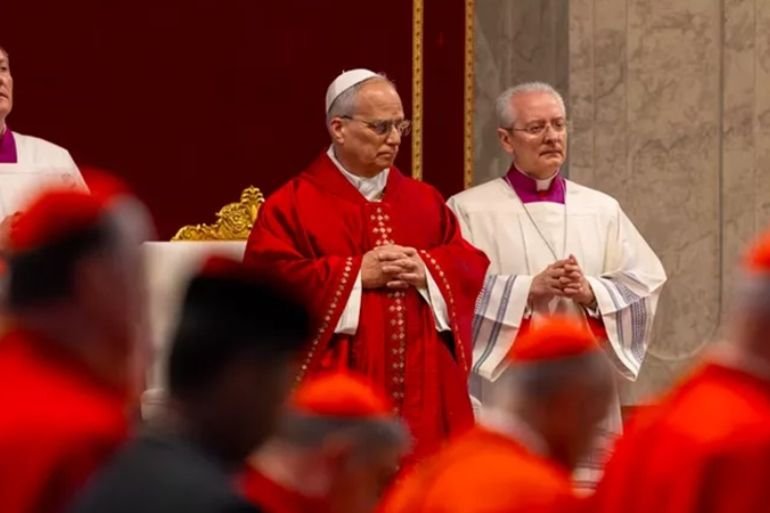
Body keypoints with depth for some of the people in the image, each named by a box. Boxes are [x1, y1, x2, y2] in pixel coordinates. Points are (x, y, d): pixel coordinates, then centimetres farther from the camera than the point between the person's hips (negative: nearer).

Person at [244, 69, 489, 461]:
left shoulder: (424, 201, 16)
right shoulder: (293, 205, -1)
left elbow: (472, 267, 12)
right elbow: (269, 278, -11)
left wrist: (427, 271, -9)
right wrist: (356, 273, -13)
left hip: (421, 388, 5)